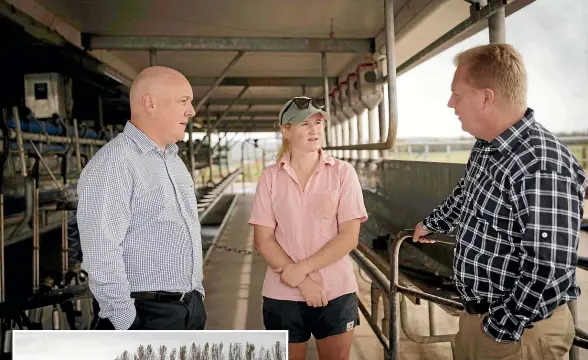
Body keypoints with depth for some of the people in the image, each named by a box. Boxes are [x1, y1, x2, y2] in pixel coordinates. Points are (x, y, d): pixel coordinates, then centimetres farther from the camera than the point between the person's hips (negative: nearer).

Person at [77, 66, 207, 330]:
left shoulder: (175, 162, 12)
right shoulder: (112, 164, -16)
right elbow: (101, 255, -21)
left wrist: (196, 294, 15)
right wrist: (128, 325, -19)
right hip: (147, 315, -8)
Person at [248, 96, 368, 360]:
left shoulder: (343, 172, -4)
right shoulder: (270, 177, -2)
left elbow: (349, 237, -9)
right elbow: (262, 240, -4)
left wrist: (300, 269, -15)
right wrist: (301, 281, -13)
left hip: (336, 292, 0)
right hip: (283, 296, 1)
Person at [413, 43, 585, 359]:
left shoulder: (542, 166, -28)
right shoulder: (486, 147, 3)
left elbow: (549, 273, -29)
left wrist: (500, 330, -18)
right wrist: (430, 224, 37)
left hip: (517, 326, -8)